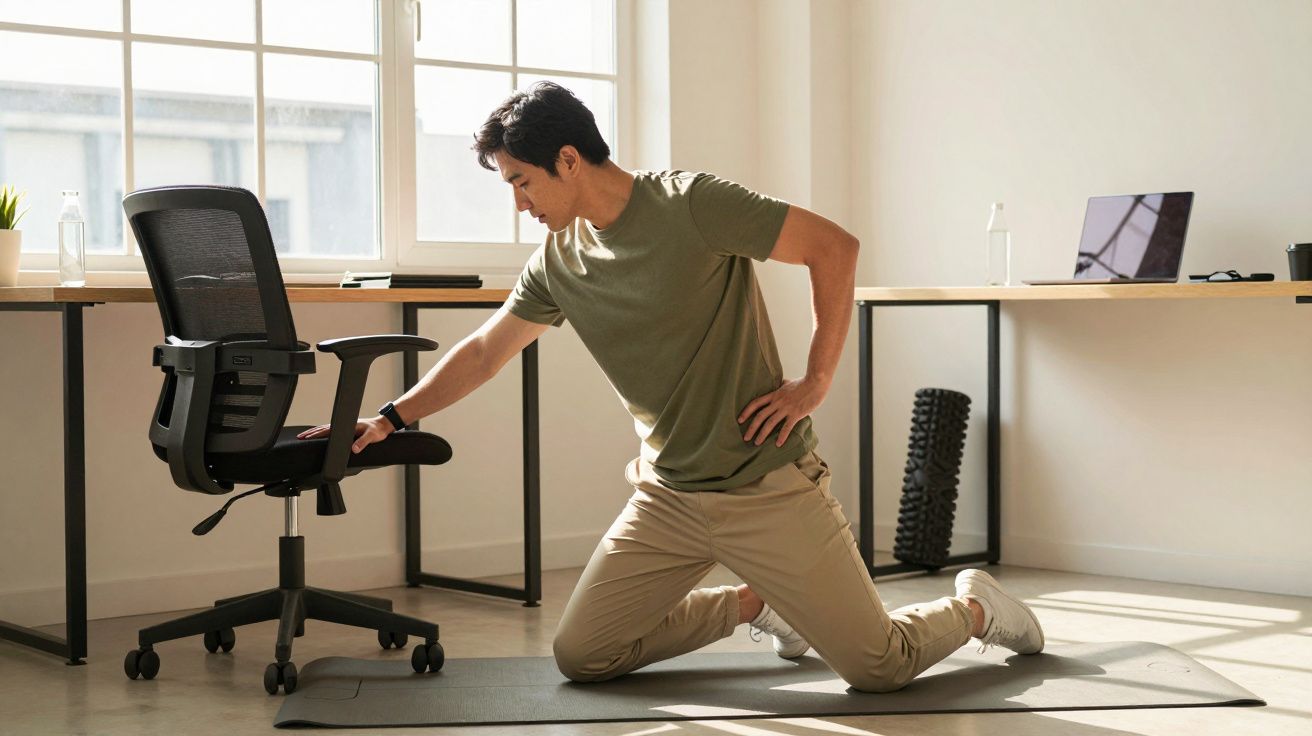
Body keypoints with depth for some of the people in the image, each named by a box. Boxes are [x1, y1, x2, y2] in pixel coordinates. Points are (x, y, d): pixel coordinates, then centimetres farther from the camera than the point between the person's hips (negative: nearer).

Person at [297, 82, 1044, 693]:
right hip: (668, 496, 6)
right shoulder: (560, 259, 3)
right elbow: (485, 351, 14)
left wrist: (816, 382, -13)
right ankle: (752, 601, 22)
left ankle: (974, 604, 28)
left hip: (767, 488, -6)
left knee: (880, 666, -7)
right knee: (580, 656, 3)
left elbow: (836, 247, -14)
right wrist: (389, 419, 11)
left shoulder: (691, 204, -16)